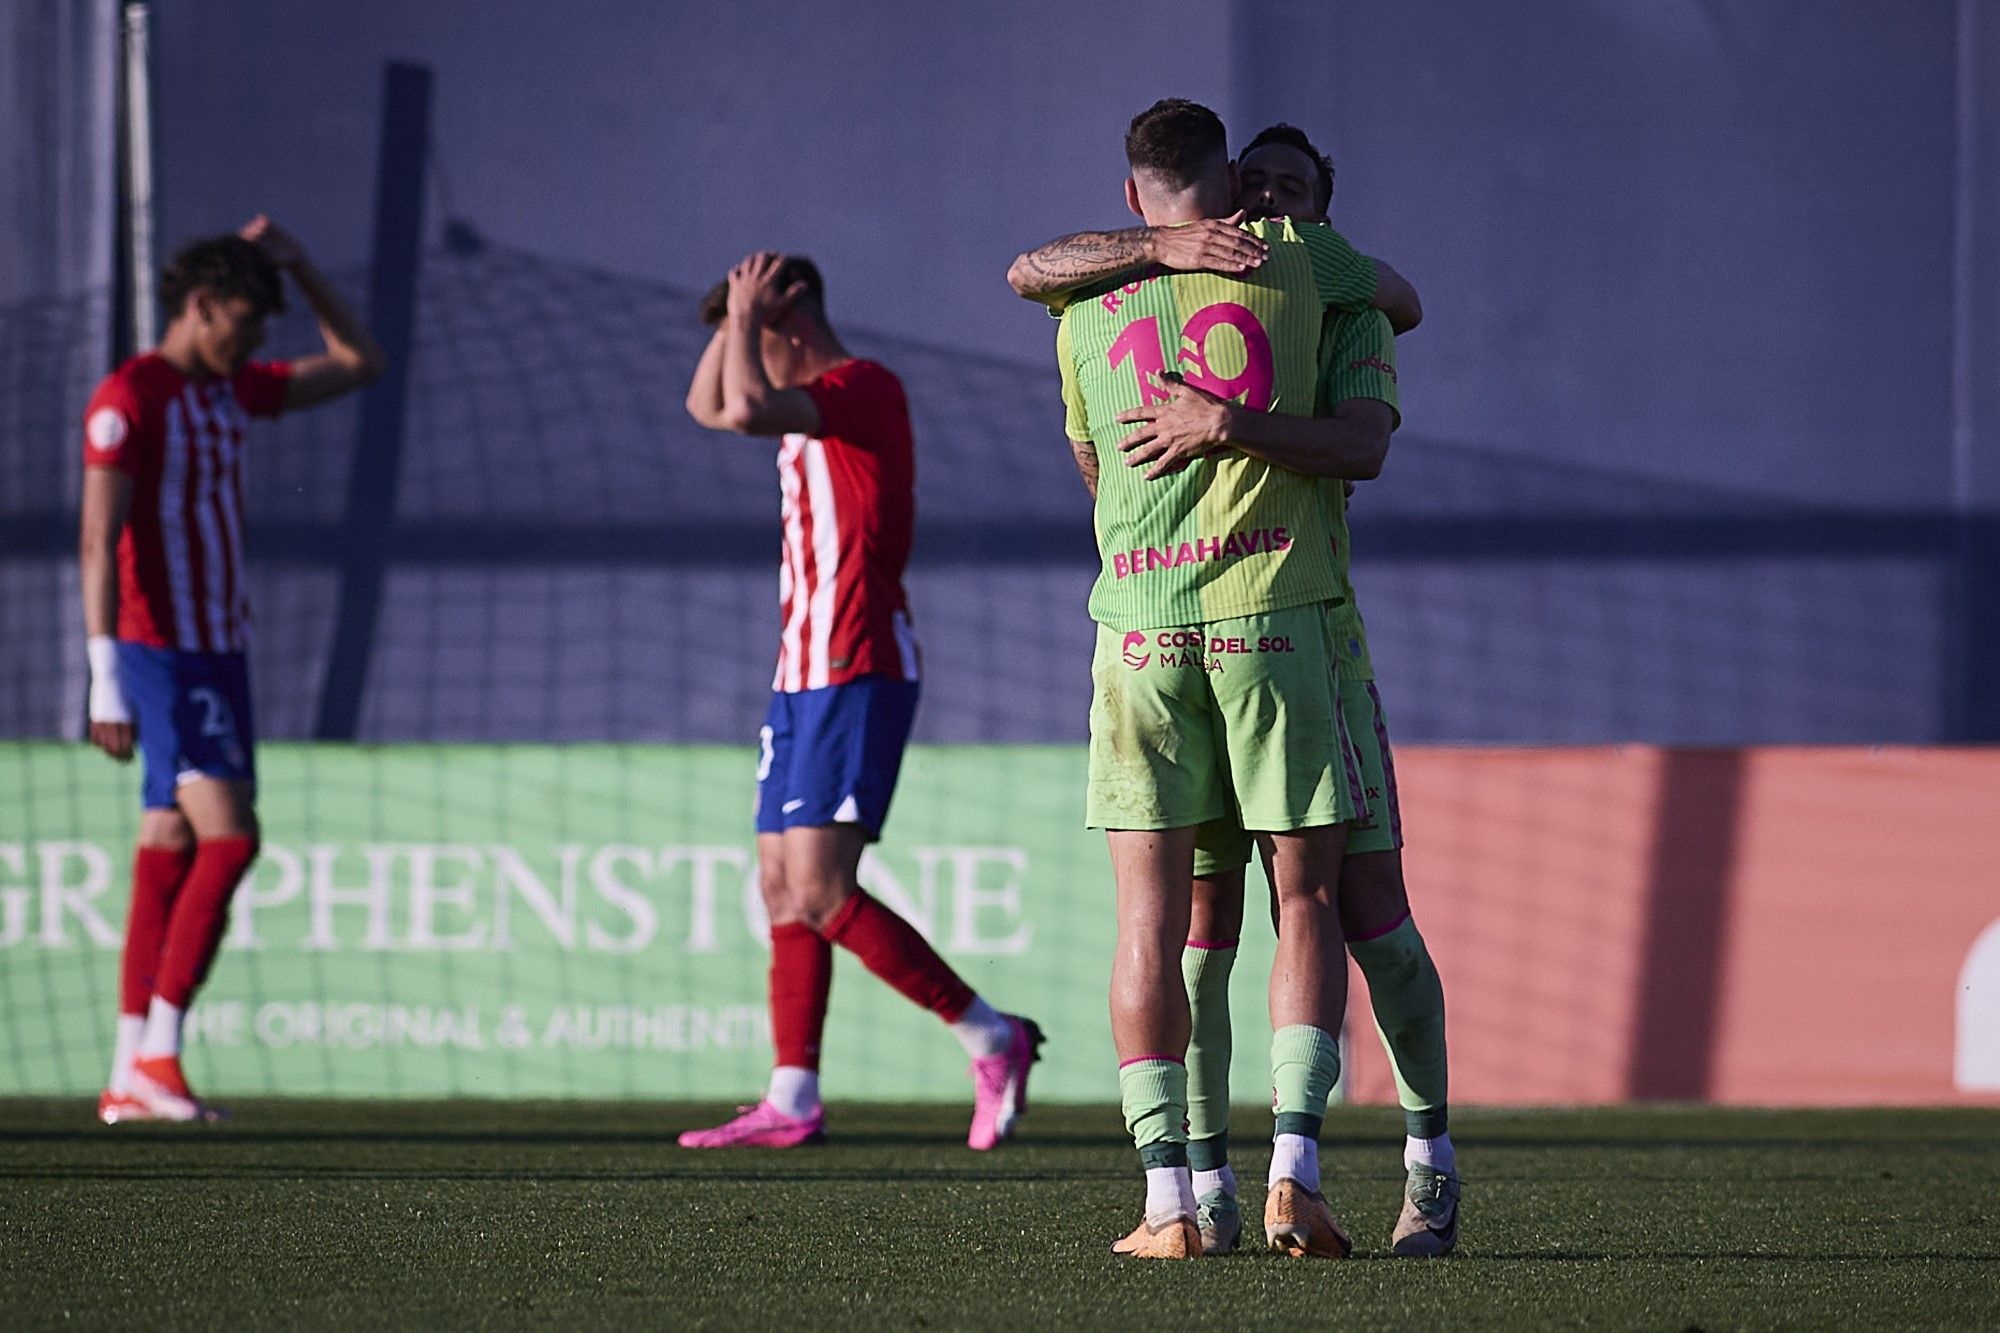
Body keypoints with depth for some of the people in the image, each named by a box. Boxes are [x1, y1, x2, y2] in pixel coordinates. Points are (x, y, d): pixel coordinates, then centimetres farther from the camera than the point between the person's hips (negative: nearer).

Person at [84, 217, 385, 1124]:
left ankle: (132, 1079, 5)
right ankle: (155, 1051, -15)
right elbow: (99, 539, -16)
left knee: (170, 849, 5)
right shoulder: (129, 397, -10)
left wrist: (299, 267, 13)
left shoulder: (233, 389, 15)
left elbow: (358, 365, 24)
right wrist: (106, 679, -22)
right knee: (228, 836, -17)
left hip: (220, 650, 8)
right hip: (158, 649, -8)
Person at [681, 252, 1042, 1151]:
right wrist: (740, 320, 17)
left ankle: (992, 1040, -11)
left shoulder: (865, 387, -12)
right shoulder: (818, 402, 18)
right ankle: (792, 1101, 6)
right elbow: (707, 405, 32)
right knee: (781, 888, 6)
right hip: (806, 675, 10)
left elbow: (747, 410, -29)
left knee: (819, 893, -15)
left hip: (854, 675, -10)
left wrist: (746, 315, -13)